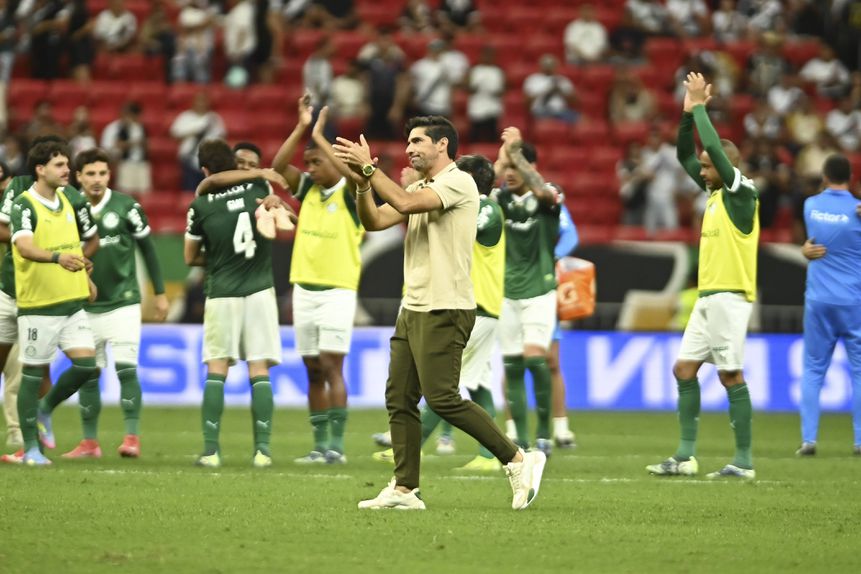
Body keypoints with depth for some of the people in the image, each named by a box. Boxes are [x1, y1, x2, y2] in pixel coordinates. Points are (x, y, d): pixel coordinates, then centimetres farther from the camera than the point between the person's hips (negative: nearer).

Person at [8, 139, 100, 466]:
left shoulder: (71, 202, 8)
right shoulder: (24, 205, -12)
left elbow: (92, 238, 26)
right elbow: (24, 246, -31)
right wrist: (58, 257, -46)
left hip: (72, 303, 6)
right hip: (37, 305, -6)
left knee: (87, 365, -4)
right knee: (33, 374, 1)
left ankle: (46, 409, 22)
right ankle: (31, 448, 10)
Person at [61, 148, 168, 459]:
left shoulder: (125, 206, -6)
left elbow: (147, 248, 3)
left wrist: (160, 293, 5)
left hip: (123, 302, -3)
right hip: (85, 306, 3)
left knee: (126, 368, -12)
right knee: (87, 374, 5)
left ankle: (132, 437, -9)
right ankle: (89, 442, 12)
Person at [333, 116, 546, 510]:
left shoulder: (458, 182, -9)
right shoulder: (421, 188, 19)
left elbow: (405, 203, -23)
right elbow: (374, 221, 12)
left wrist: (369, 167, -16)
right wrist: (362, 181, -4)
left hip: (444, 311, -9)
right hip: (413, 310, 9)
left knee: (442, 398, -13)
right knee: (399, 400, 4)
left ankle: (518, 460, -6)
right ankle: (404, 489, 5)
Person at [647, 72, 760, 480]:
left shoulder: (742, 193, -10)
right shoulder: (715, 191, 14)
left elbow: (715, 148, -21)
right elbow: (685, 155, 22)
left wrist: (700, 106, -12)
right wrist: (688, 112, 10)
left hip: (730, 295, -9)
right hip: (708, 295, 9)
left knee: (730, 374, -8)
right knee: (684, 369, 6)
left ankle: (744, 461, -5)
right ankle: (686, 456, 8)